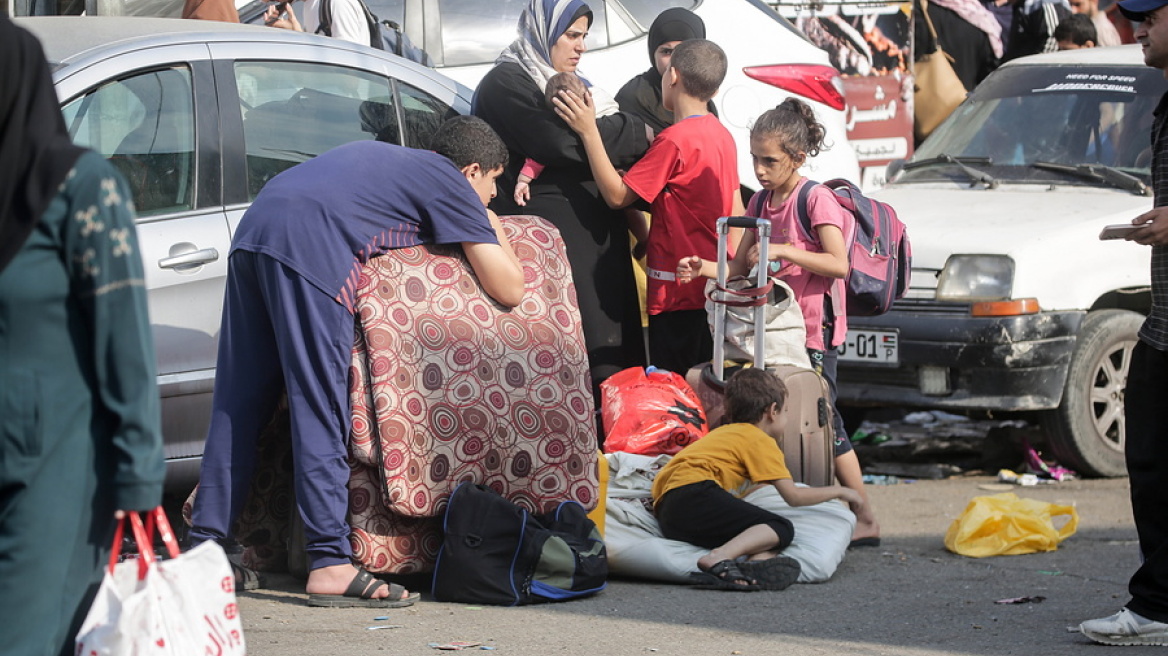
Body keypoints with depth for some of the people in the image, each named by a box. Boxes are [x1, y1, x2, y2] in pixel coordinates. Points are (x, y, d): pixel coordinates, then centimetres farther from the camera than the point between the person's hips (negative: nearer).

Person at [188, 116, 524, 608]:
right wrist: (493, 229, 31)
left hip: (254, 228, 8)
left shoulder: (384, 158, 34)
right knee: (320, 413, -8)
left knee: (237, 406, 11)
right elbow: (509, 289, 12)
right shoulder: (449, 182, 13)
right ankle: (330, 564, -11)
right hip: (309, 244, -8)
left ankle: (204, 545, 13)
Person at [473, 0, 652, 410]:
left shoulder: (564, 84, 23)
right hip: (549, 234, -9)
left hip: (592, 234, 9)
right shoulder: (507, 84, -6)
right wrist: (638, 133, -8)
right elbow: (563, 141, -19)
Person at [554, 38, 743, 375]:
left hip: (678, 294, -9)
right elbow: (736, 213, 14)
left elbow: (617, 195, -16)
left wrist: (589, 132, -14)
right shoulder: (723, 135, 9)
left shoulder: (674, 140, -17)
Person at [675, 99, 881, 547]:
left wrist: (784, 251, -23)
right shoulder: (761, 202, 13)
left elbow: (838, 265, -19)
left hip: (814, 329, -8)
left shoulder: (815, 199, -10)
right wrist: (703, 268, -2)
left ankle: (864, 518, -5)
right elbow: (742, 268, 16)